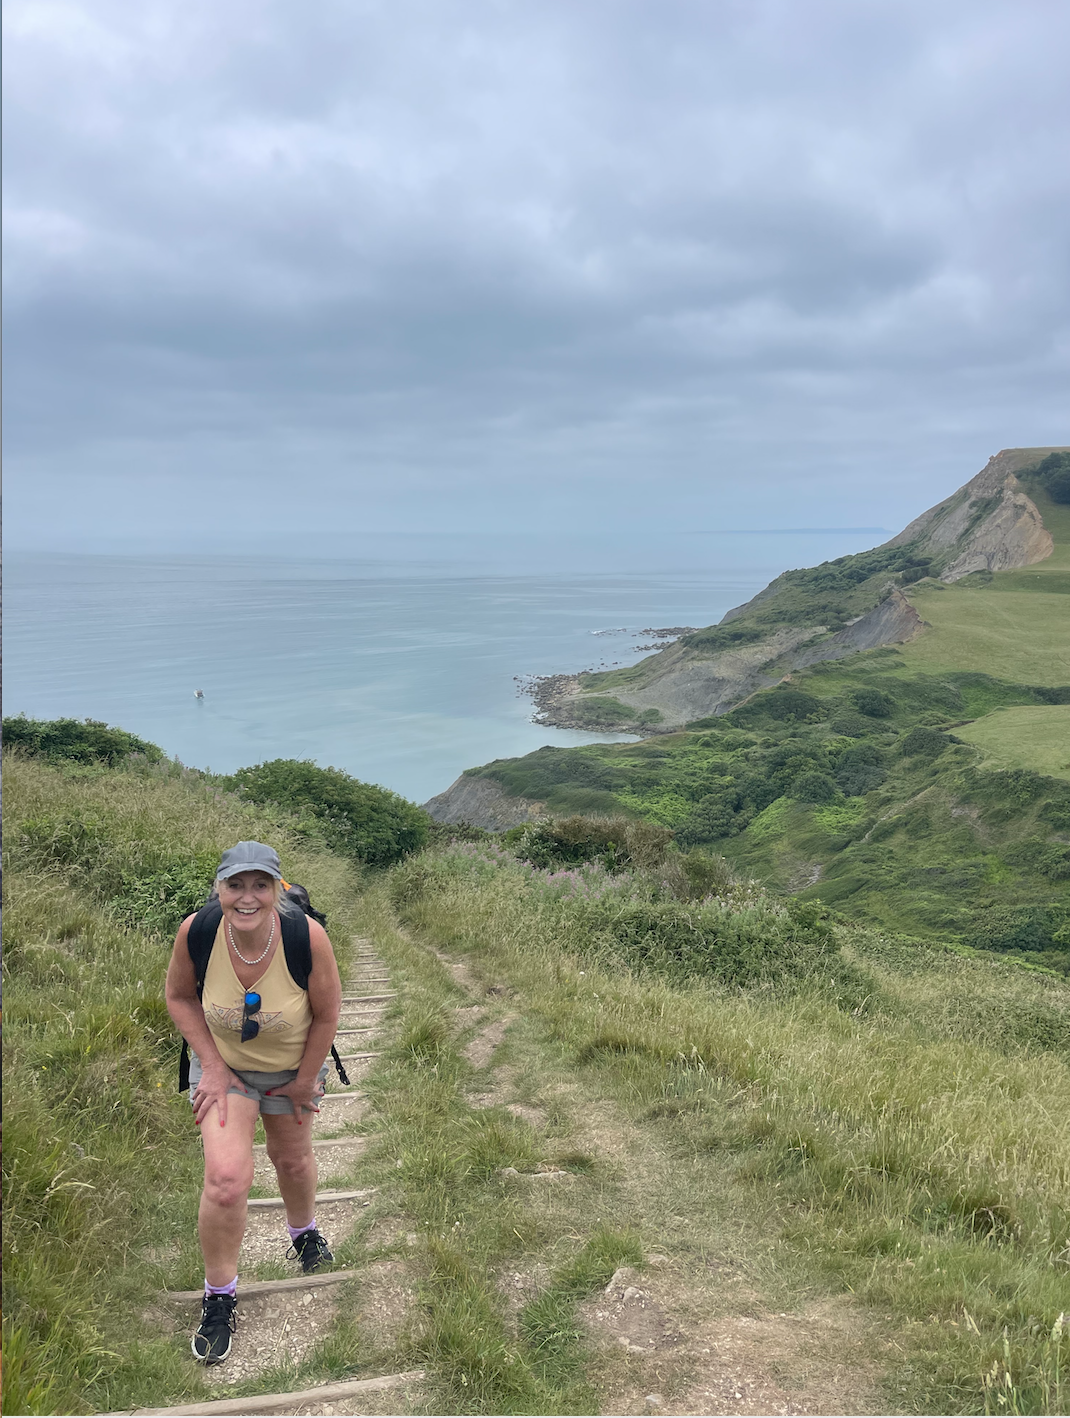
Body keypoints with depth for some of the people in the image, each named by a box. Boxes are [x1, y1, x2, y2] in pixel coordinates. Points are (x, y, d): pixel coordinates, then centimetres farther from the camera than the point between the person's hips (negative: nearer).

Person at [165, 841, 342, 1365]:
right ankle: (219, 1294, 12)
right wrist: (212, 1065, -13)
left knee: (292, 1159, 22)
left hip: (292, 1067, 0)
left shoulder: (308, 936, -33)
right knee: (226, 1178, -14)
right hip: (223, 1061, 0)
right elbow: (179, 997, -7)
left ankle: (303, 1229, 57)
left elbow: (327, 1013, -16)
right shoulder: (197, 931, -28)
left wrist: (305, 1081, -6)